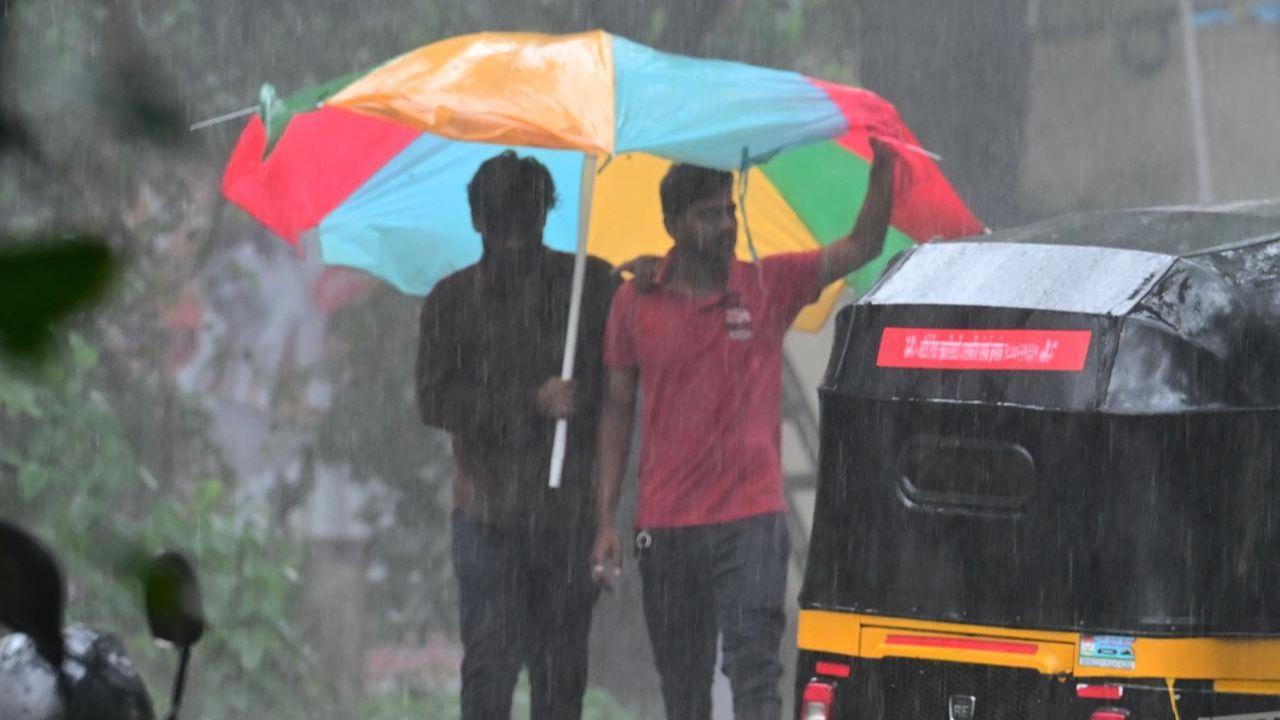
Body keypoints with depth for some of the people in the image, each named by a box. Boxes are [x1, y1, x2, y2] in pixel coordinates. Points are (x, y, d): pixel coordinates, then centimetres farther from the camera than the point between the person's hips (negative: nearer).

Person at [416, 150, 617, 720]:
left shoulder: (592, 285, 8)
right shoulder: (452, 300, 8)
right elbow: (434, 400, -2)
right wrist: (531, 402, -12)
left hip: (568, 516, 1)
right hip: (488, 516, -1)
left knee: (562, 673, 2)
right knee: (490, 664, -7)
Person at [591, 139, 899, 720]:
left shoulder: (769, 285, 2)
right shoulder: (635, 302, 4)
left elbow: (862, 248, -1)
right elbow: (616, 411, 7)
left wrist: (883, 169, -17)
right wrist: (606, 521, 3)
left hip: (751, 521, -2)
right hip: (665, 528, 2)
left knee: (754, 669, -12)